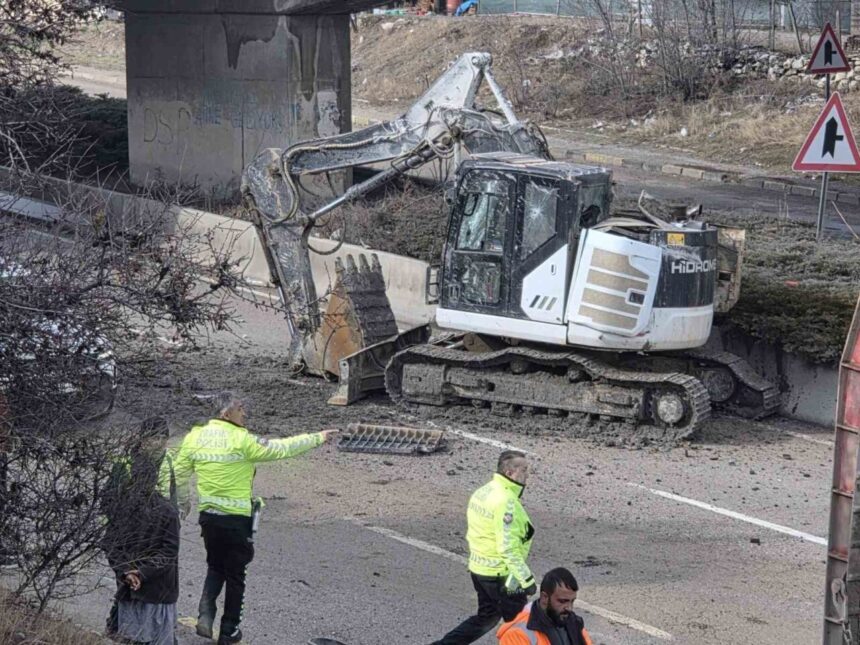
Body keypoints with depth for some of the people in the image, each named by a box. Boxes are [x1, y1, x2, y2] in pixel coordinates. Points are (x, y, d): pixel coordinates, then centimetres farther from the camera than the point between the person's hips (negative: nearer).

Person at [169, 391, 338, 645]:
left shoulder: (195, 437, -1)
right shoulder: (242, 441, -16)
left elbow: (179, 472, 7)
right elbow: (283, 448, -12)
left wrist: (182, 501, 25)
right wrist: (317, 438, 0)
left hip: (208, 516, 4)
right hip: (237, 519, -4)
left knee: (215, 567, 22)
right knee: (235, 574, 11)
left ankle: (206, 613, 0)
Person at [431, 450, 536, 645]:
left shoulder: (483, 492, 5)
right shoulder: (506, 502, -24)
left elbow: (474, 533, 13)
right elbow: (508, 548, -26)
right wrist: (527, 580, -21)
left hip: (478, 568, 9)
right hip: (501, 575, -9)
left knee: (486, 616, 23)